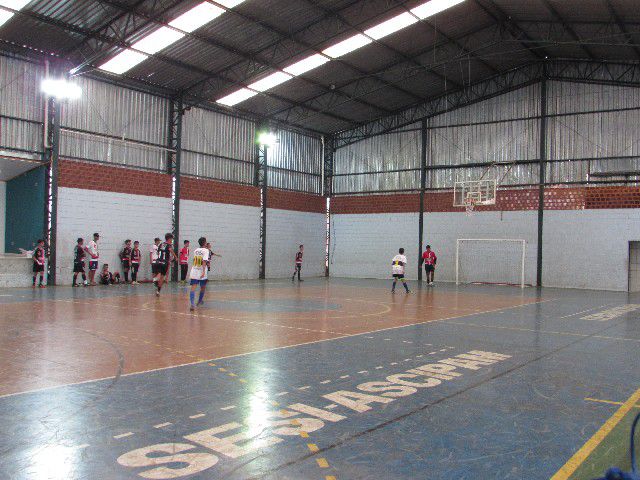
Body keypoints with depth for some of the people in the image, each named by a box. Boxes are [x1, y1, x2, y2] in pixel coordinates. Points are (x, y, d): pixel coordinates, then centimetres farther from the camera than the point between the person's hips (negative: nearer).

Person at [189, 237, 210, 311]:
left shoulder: (196, 250, 12)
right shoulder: (206, 250, -6)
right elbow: (204, 261, -18)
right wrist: (204, 271, -24)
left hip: (194, 272, 4)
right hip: (201, 272, -4)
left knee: (193, 288, -8)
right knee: (203, 288, 19)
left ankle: (192, 304, -25)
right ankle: (199, 302, 33)